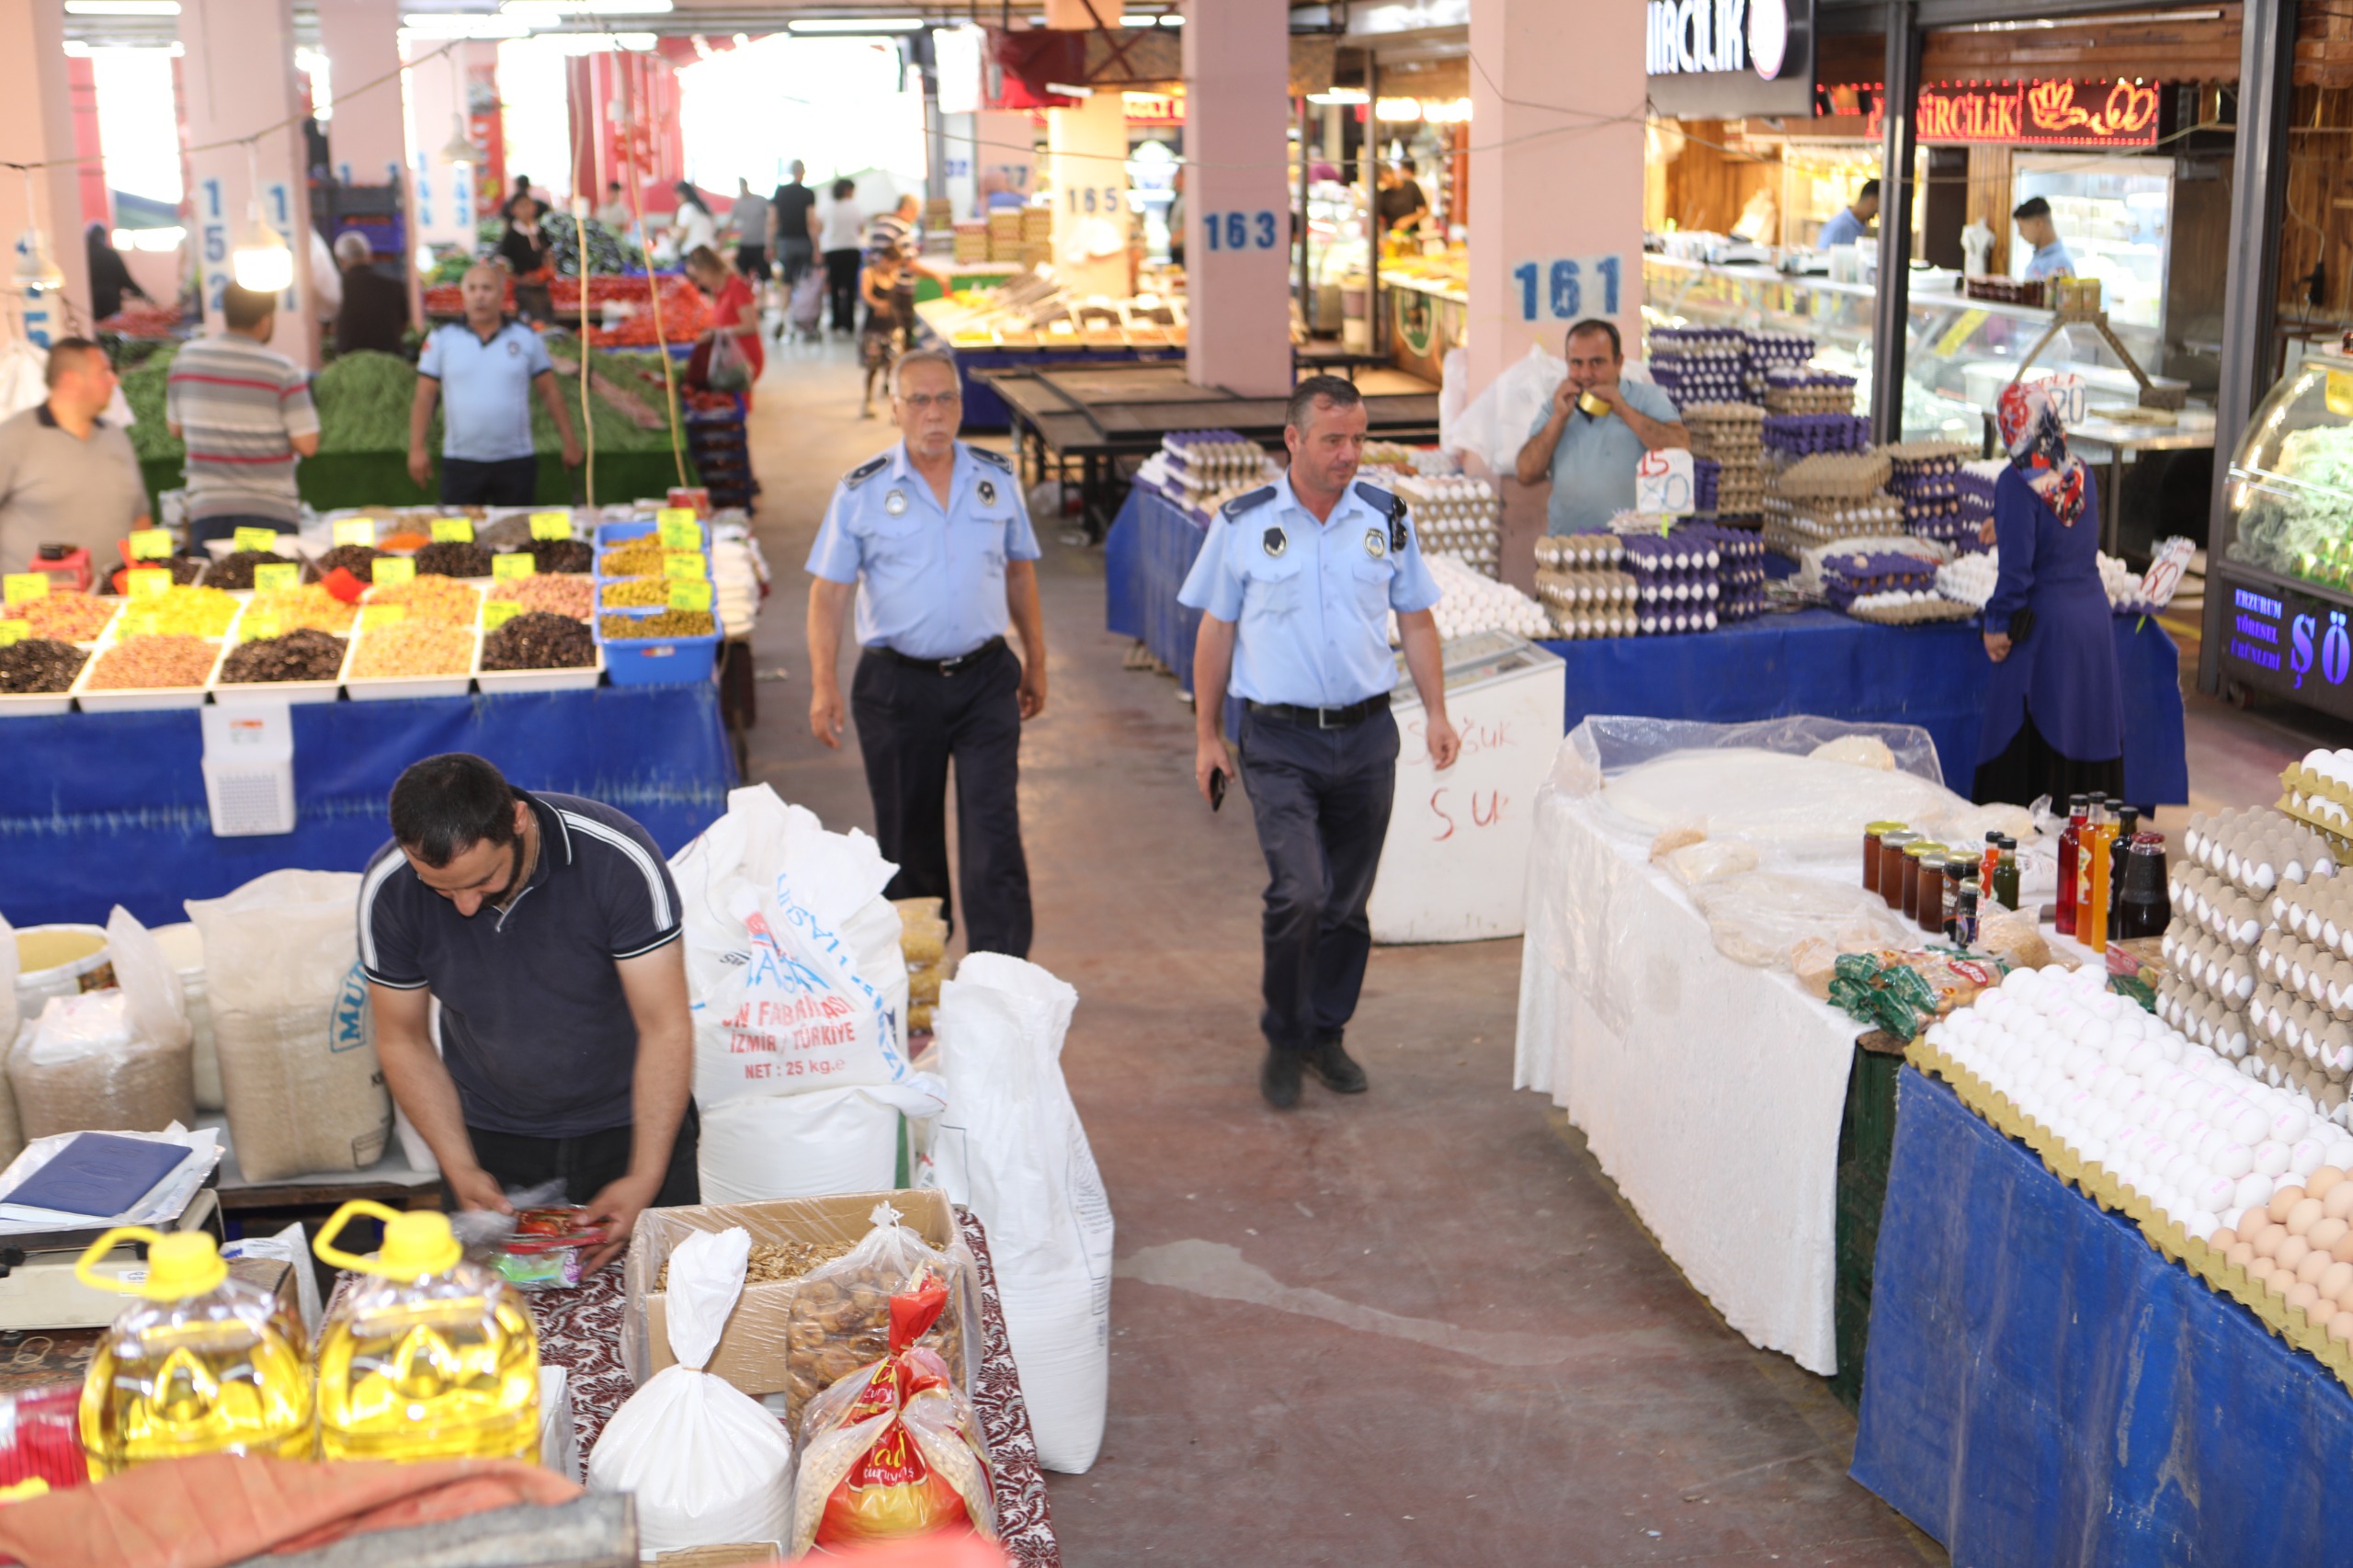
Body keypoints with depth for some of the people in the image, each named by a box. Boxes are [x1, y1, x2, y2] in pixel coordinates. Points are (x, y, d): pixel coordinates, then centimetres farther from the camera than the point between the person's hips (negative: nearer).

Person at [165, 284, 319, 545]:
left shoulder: (185, 358, 3)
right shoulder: (282, 370, -10)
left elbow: (175, 428, 13)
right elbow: (306, 445, -10)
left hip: (205, 511, 4)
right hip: (268, 513, -4)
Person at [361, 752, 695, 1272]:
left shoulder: (618, 859, -26)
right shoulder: (389, 890, -17)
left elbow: (666, 1029, -20)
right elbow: (403, 1041, -4)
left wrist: (645, 1179, -25)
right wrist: (460, 1169, -13)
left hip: (629, 1126, -2)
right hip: (489, 1136, 2)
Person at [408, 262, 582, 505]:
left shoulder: (526, 338, 4)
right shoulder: (442, 338, 3)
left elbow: (550, 392, 8)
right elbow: (424, 396, 3)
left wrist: (569, 442, 5)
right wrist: (416, 448, -5)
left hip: (515, 463, 0)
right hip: (460, 464, 0)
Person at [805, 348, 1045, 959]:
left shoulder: (997, 478, 5)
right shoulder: (861, 492, -3)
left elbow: (1019, 569, 15)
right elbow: (829, 592, -3)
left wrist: (1036, 661, 17)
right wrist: (824, 685, -12)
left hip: (984, 679, 1)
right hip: (897, 685, -1)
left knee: (994, 831, -7)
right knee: (908, 838, 10)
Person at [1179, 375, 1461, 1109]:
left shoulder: (1387, 518, 5)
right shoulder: (1243, 523, -2)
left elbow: (1416, 620, 13)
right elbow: (1216, 632, 4)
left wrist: (1435, 712, 3)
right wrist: (1207, 736, 4)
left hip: (1366, 734, 3)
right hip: (1280, 740, -3)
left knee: (1348, 903, 9)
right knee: (1298, 894, -14)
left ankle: (1325, 1034, 27)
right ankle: (1283, 1040, 7)